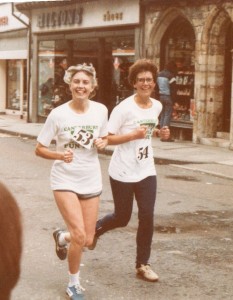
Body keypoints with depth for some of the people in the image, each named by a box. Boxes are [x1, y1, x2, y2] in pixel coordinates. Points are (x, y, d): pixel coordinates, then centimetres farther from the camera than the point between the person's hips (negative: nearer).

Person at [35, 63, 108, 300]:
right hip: (65, 180, -4)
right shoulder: (58, 114, -12)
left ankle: (62, 237, 43)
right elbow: (39, 149, -6)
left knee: (88, 240, 7)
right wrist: (59, 155, -25)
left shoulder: (101, 110, -3)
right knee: (79, 236, -14)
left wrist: (101, 143, -10)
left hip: (91, 181, 4)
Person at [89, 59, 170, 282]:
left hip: (146, 171, 5)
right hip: (123, 173, -5)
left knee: (147, 217, -2)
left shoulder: (157, 106, 4)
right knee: (122, 218, 8)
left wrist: (159, 133, 1)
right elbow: (107, 138, -15)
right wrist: (134, 135, -26)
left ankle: (142, 264, 13)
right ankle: (94, 229, 40)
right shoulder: (124, 108, -15)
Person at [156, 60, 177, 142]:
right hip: (168, 97, -7)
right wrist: (173, 100, -8)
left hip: (161, 96, 8)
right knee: (167, 116, -5)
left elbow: (156, 87, 12)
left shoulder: (159, 74, 11)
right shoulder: (171, 76, -13)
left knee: (162, 116, 13)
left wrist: (158, 98, 15)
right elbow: (173, 89, -14)